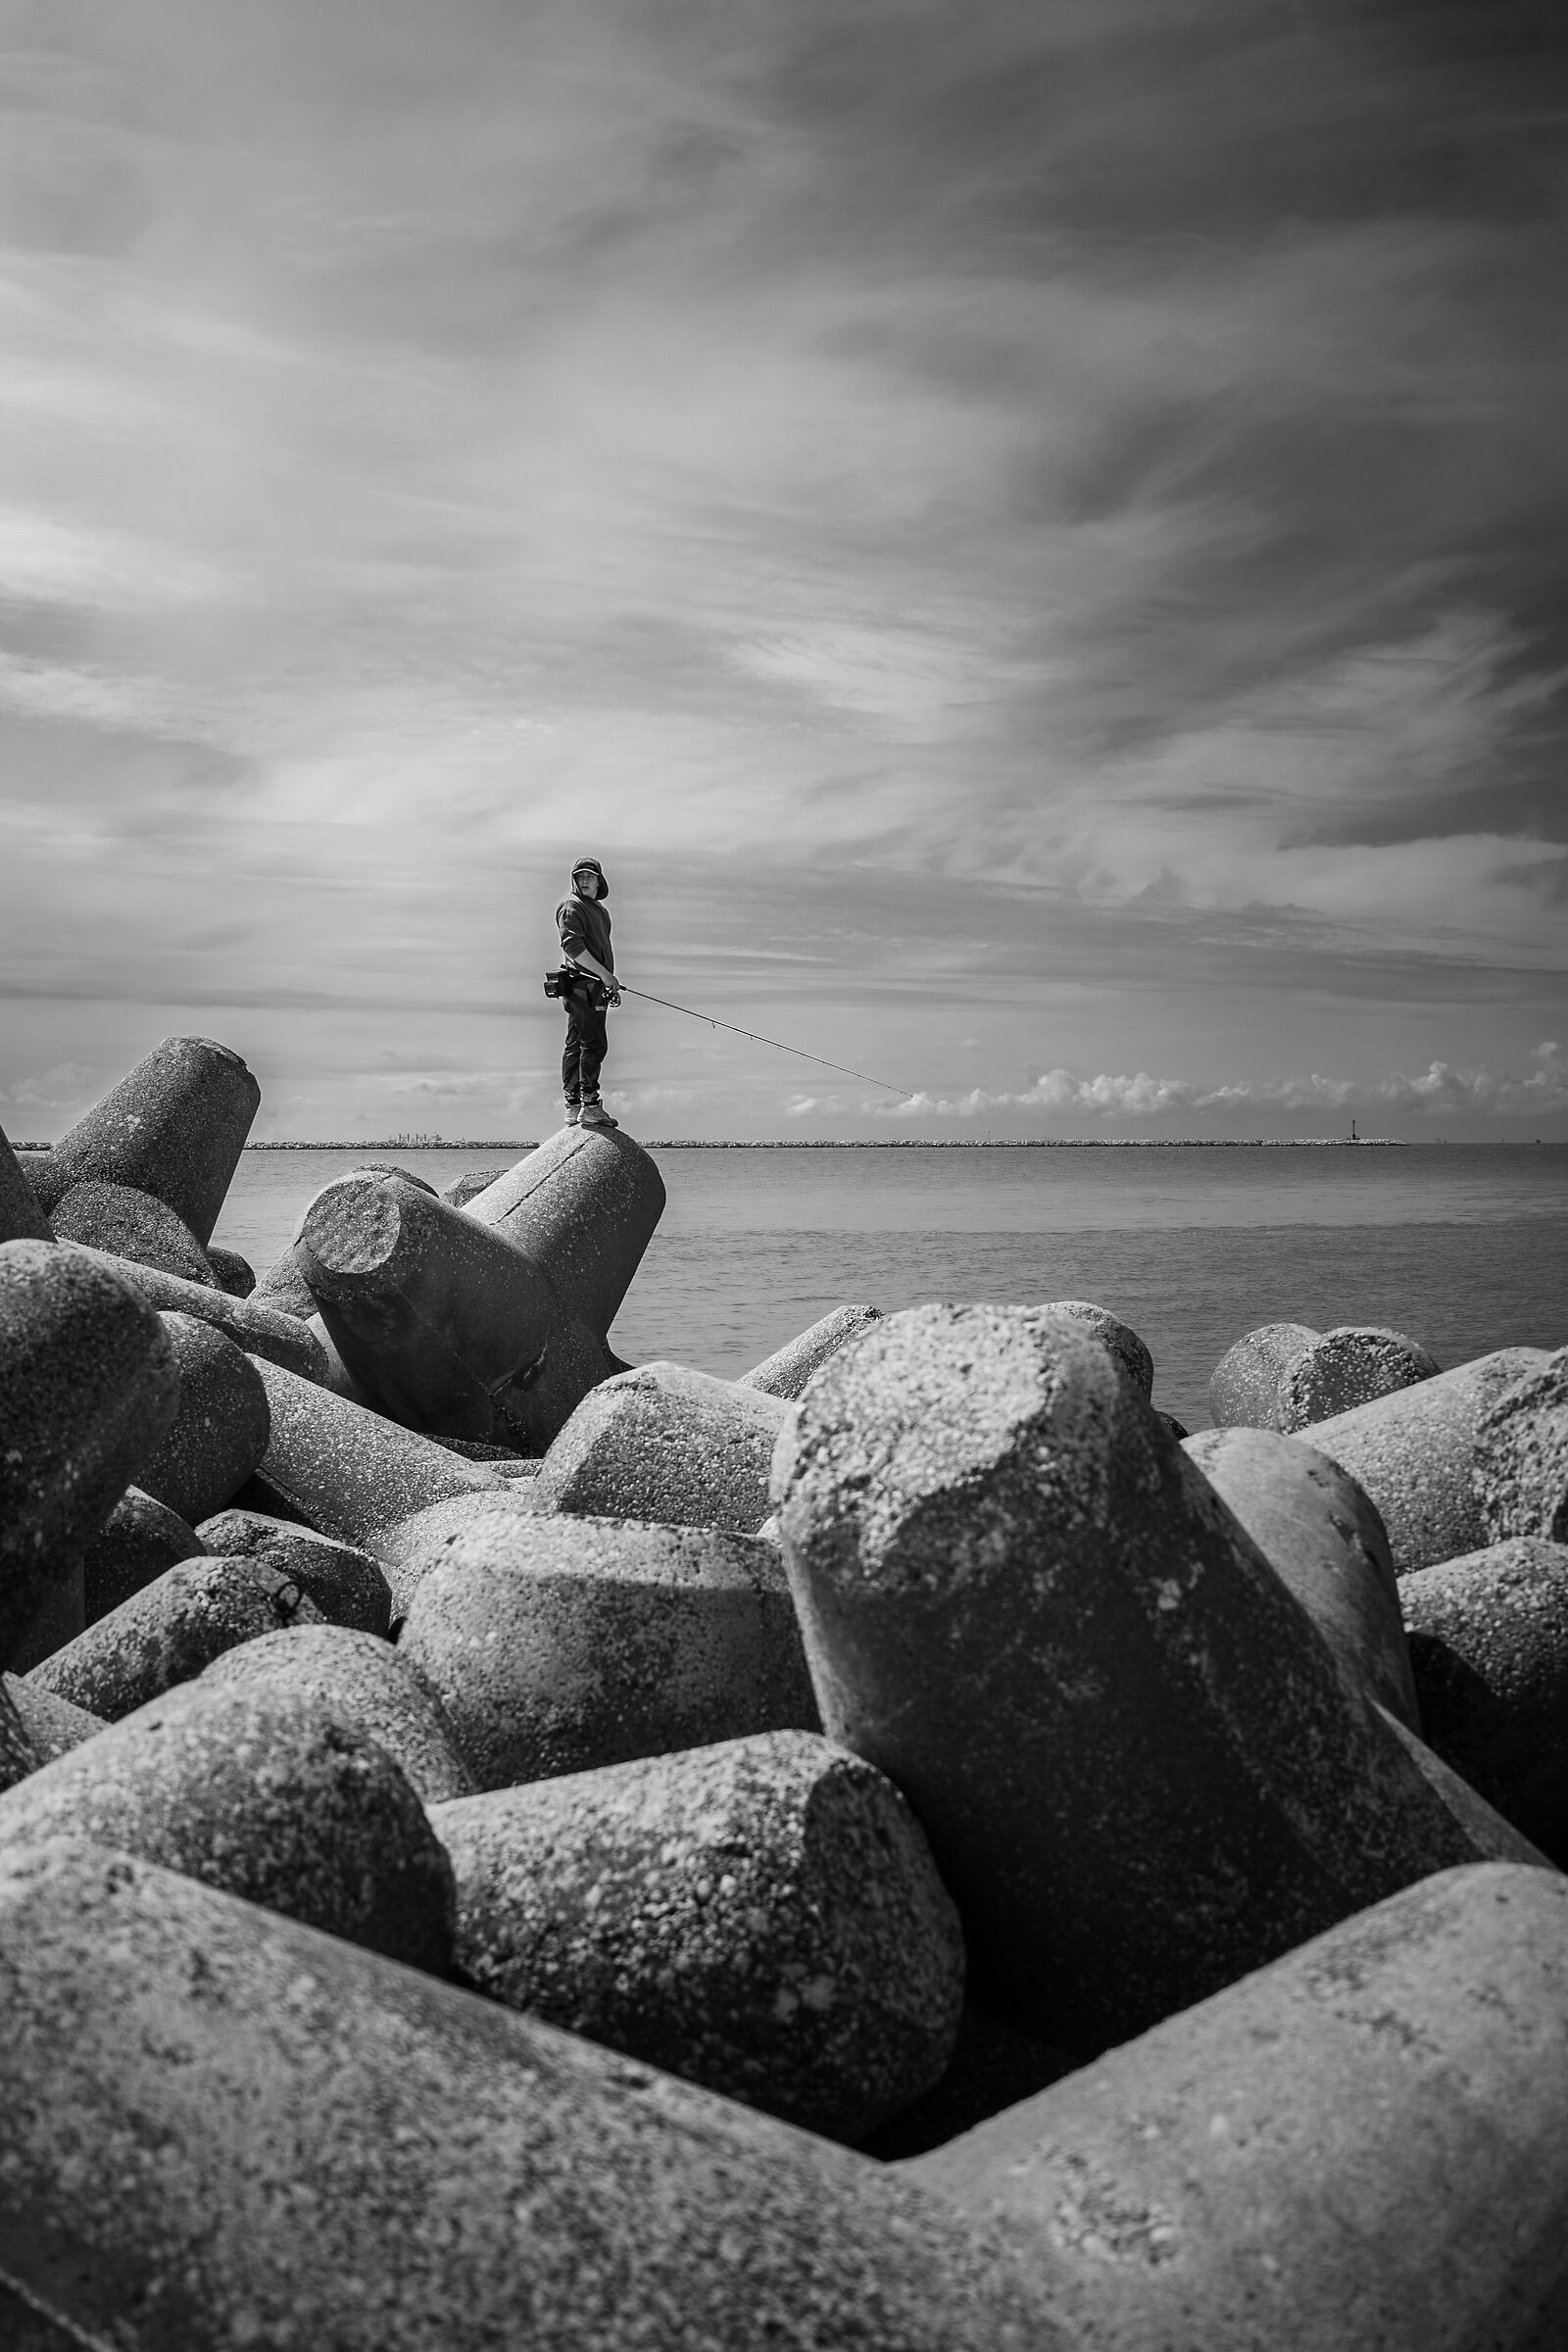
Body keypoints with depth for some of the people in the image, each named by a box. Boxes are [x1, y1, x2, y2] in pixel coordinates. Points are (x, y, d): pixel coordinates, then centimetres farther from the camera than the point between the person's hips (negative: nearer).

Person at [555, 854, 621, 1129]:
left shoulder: (598, 909, 24)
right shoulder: (571, 907, -6)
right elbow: (572, 946, -19)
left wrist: (611, 985, 24)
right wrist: (604, 974, -22)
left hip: (594, 987, 10)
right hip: (582, 985, -10)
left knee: (576, 1046, 10)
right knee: (594, 1044, -14)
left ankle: (574, 1107, 12)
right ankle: (590, 1106, -14)